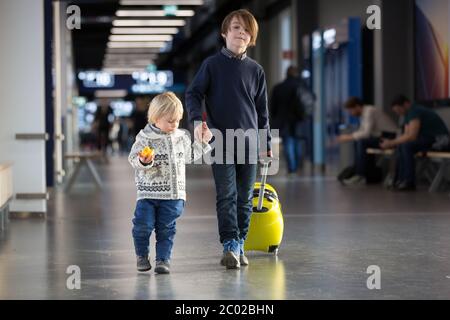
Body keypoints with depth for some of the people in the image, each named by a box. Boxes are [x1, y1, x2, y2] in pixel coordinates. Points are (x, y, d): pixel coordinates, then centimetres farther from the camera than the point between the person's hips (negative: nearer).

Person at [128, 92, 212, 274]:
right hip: (148, 192, -4)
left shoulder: (181, 137, 10)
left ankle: (163, 259, 12)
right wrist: (142, 161, -35)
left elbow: (189, 156, 25)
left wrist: (202, 142, 18)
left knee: (166, 228, 5)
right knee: (144, 225, -4)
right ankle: (142, 256, 17)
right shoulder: (145, 137, -8)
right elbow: (133, 157, -14)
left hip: (174, 194, 4)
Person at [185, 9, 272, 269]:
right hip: (221, 140, -3)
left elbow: (262, 111, 14)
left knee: (245, 197, 5)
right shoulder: (212, 64, 3)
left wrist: (267, 143, 11)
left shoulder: (256, 70, 10)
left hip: (249, 142, 3)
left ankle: (240, 245, 14)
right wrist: (197, 120, -18)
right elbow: (194, 94, 1)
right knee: (226, 195, -8)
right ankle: (230, 246, -9)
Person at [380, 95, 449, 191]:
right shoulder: (408, 114, 12)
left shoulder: (415, 112, -20)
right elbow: (406, 135, 12)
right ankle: (401, 179, -3)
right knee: (400, 146, -1)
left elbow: (412, 136, -26)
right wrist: (391, 142, -3)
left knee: (407, 146, -25)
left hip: (439, 139, -10)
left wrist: (392, 143, -20)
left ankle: (410, 182, -20)